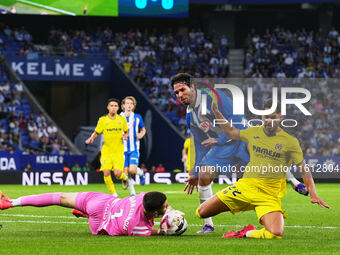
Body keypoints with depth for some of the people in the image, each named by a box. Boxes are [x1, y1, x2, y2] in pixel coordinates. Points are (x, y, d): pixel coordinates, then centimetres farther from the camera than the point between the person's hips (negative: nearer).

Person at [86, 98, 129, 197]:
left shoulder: (122, 119, 3)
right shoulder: (102, 120, 0)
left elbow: (126, 132, 17)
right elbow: (96, 132, 8)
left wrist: (125, 136, -6)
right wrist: (91, 138, -12)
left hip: (118, 151, 0)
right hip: (106, 151, 0)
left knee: (117, 174, -13)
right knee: (106, 172, -14)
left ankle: (124, 177, 26)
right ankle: (113, 194, 5)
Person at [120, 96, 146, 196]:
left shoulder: (137, 117, 2)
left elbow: (143, 130, 15)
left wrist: (141, 135, -6)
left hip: (134, 148, -1)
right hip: (123, 149, 1)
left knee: (132, 170, -17)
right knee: (126, 172, -2)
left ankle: (141, 173, 18)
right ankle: (132, 192, 12)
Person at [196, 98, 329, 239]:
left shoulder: (290, 142, -1)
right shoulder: (253, 132, 9)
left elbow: (304, 169, 4)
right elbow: (231, 132, 29)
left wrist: (313, 195, -6)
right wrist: (216, 111, 23)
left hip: (270, 195, -3)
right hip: (245, 186, 3)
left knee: (276, 234, -29)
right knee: (202, 212, -6)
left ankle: (247, 233, 3)